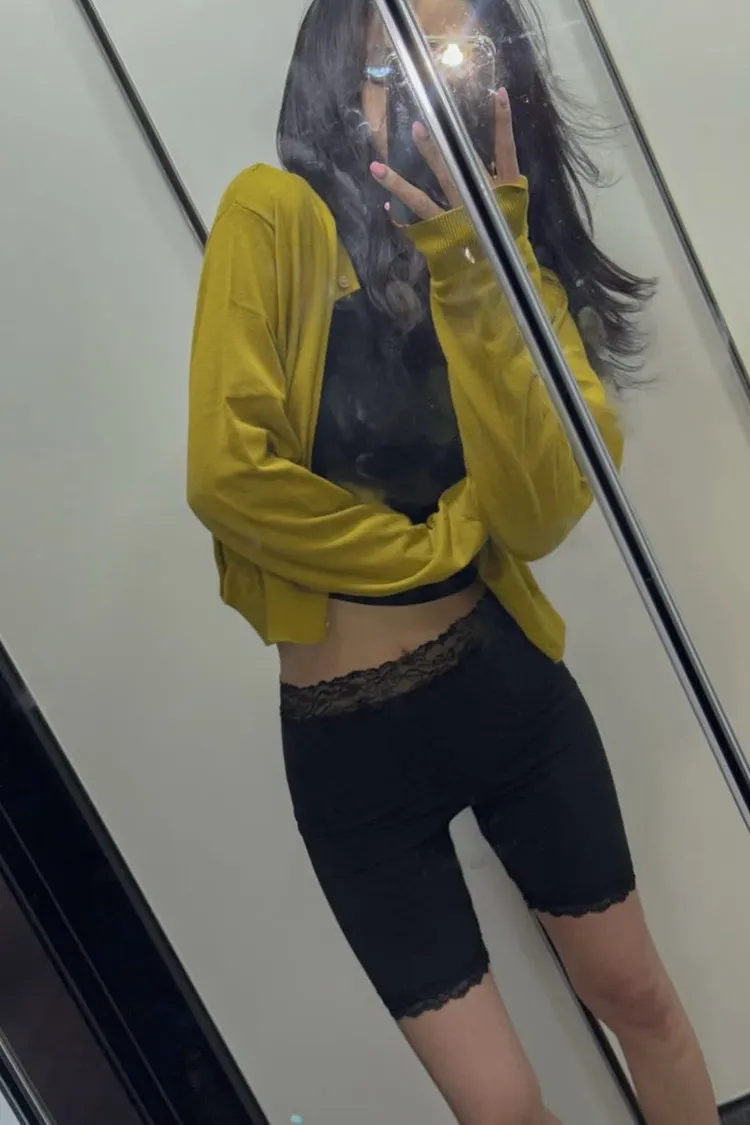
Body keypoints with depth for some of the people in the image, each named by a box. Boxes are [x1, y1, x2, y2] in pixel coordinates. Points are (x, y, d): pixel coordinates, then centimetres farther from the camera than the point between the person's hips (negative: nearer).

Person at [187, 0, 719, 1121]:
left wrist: (471, 267, -21)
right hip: (347, 736, -3)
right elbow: (227, 470, -22)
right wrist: (436, 542, -9)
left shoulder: (514, 258, 1)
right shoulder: (276, 216, -11)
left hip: (510, 682, 4)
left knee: (638, 997, 22)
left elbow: (539, 514, -14)